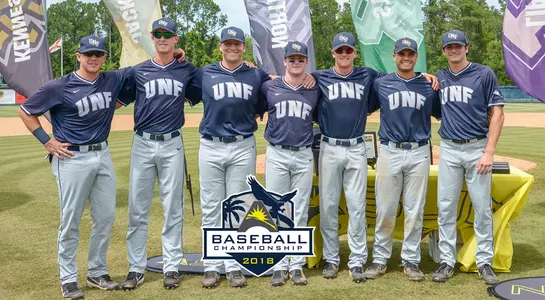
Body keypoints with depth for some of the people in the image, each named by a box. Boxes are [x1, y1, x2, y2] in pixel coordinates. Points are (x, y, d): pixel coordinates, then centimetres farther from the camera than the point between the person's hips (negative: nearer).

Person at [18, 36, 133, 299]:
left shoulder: (113, 80, 2)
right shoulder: (59, 87, -11)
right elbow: (25, 111, -2)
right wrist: (47, 141, -6)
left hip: (103, 155, 5)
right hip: (72, 158, -5)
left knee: (105, 217, 10)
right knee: (71, 220, 3)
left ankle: (97, 273, 25)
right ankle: (68, 279, 16)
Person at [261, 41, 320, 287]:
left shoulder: (315, 91, 6)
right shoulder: (269, 87, 2)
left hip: (304, 156, 1)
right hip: (277, 156, -1)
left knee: (300, 213, 6)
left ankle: (297, 265, 14)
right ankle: (280, 265, 11)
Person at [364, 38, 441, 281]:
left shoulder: (429, 86, 8)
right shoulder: (380, 84, 4)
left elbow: (441, 114, 14)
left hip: (419, 153, 1)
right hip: (390, 152, -1)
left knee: (415, 210, 5)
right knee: (385, 209, 2)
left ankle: (411, 261, 16)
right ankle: (379, 259, 13)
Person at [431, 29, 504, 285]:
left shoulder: (484, 74, -2)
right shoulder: (440, 78, 9)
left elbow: (497, 113, -5)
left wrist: (489, 152, -12)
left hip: (477, 148, -3)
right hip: (449, 149, 3)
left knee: (482, 207, 2)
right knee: (446, 207, 3)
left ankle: (484, 262, 14)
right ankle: (447, 261, 13)